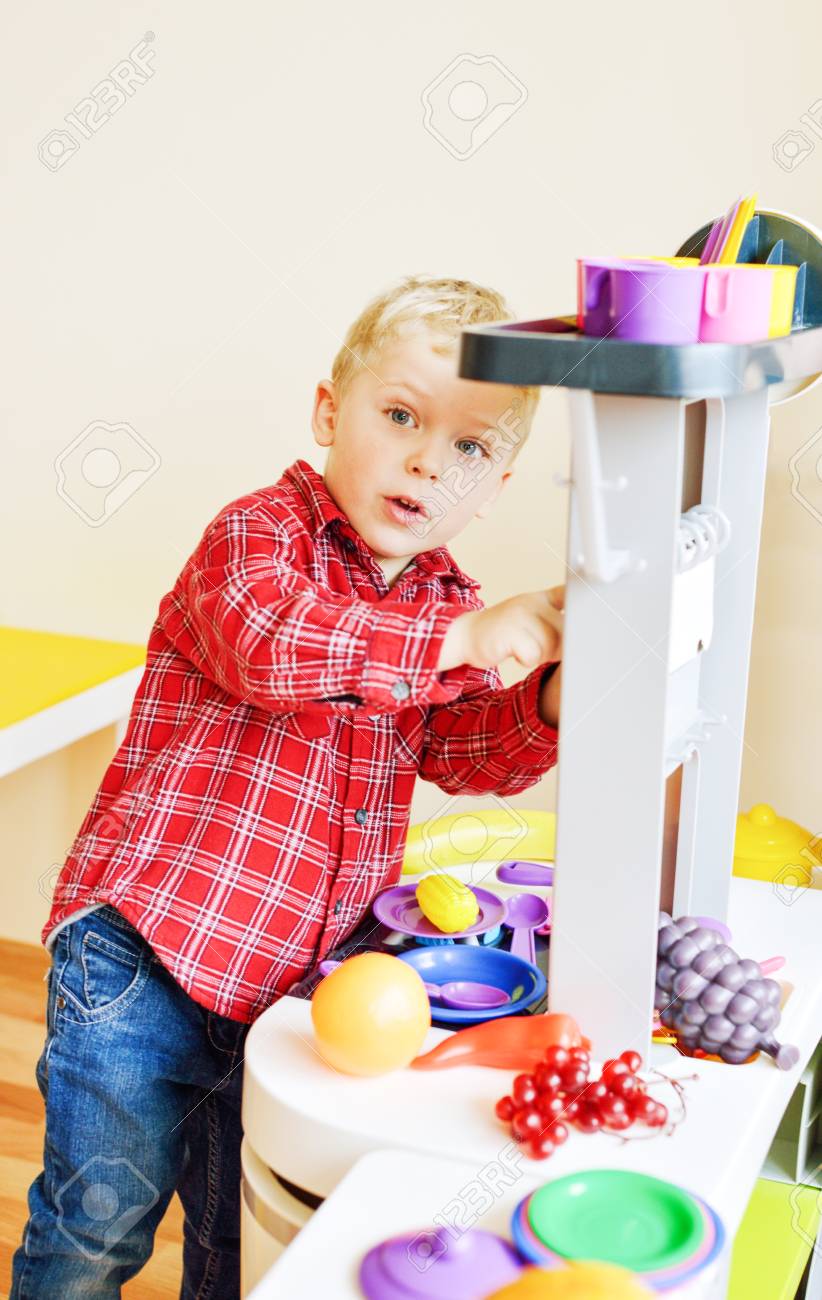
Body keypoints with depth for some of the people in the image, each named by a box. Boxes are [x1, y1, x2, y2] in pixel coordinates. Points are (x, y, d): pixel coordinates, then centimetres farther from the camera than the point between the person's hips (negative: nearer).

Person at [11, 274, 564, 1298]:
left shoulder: (444, 599, 7)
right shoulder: (260, 532, -12)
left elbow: (473, 751, 3)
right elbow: (269, 645, -33)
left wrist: (555, 693, -18)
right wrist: (463, 639, -35)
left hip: (294, 973, 6)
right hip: (141, 953, -5)